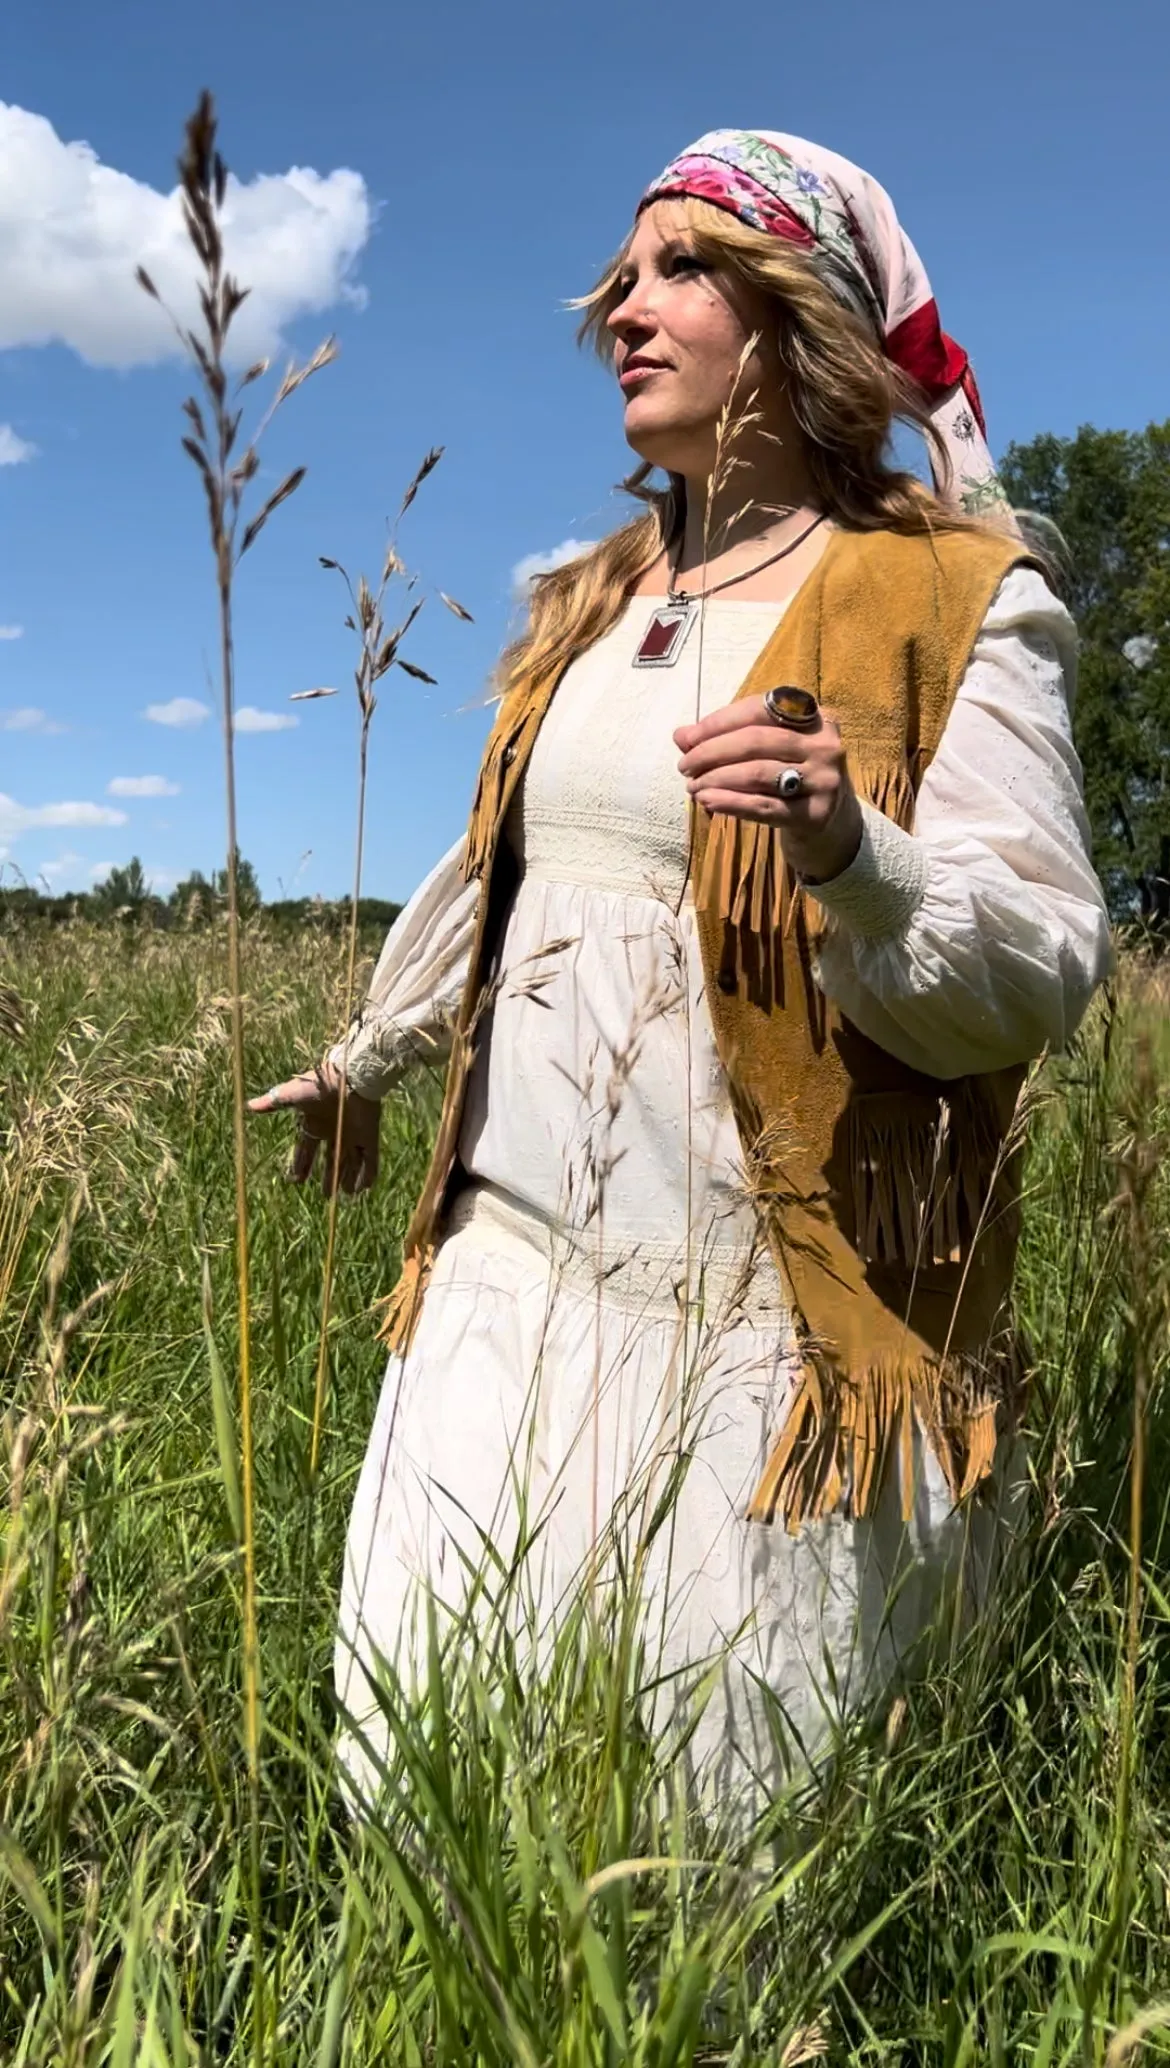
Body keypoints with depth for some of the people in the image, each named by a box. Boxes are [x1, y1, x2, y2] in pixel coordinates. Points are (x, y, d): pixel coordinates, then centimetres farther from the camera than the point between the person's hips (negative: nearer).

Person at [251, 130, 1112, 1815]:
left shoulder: (954, 600, -5)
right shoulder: (591, 603, 14)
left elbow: (1048, 971, -12)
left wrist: (853, 854, -31)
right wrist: (367, 1059, 37)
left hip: (763, 1326, -5)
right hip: (510, 1267, 6)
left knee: (714, 1798, 4)